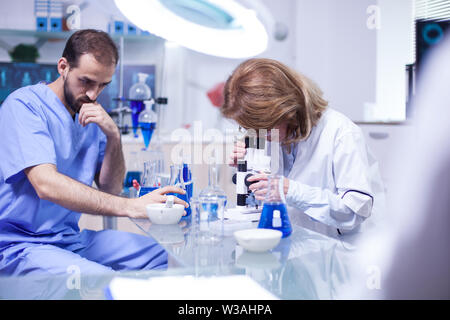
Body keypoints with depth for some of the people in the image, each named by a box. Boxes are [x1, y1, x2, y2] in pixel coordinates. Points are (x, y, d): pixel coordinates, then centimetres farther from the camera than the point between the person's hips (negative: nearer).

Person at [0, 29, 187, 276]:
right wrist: (131, 206, -35)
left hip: (72, 238, 7)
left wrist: (113, 136, -10)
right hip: (21, 245, -7)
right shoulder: (24, 105, -12)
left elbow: (110, 189, 6)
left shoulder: (93, 116, 9)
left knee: (162, 255, -3)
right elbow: (47, 185, -27)